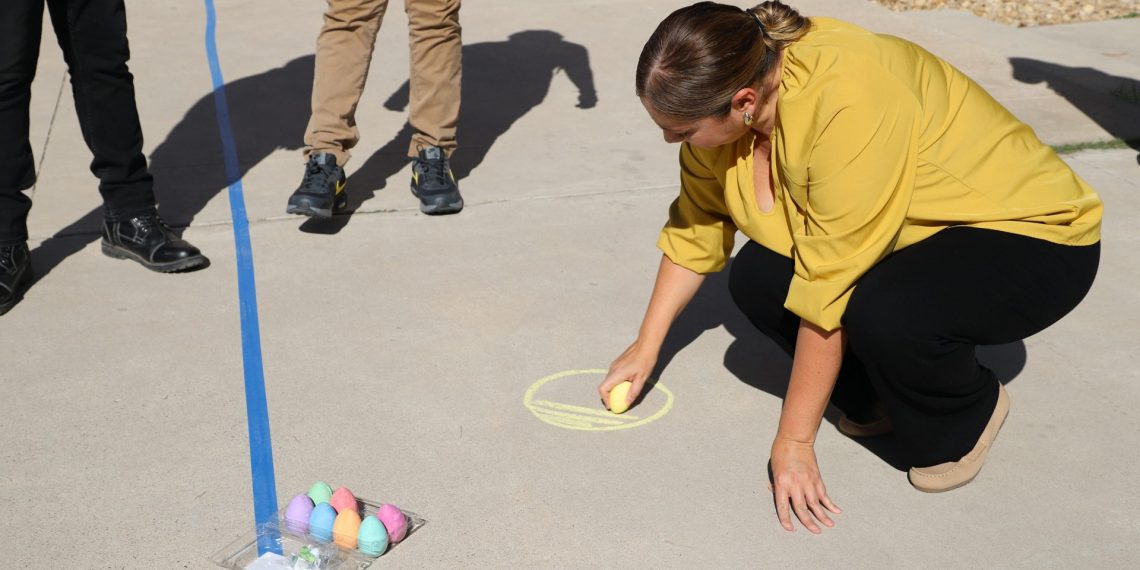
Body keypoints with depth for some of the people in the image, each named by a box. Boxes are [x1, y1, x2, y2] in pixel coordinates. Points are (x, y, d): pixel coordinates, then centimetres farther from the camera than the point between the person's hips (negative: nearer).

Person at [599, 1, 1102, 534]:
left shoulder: (849, 107, -35)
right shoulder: (726, 83, -12)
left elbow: (827, 294, -32)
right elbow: (694, 227, 2)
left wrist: (793, 442, -26)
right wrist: (646, 347, 6)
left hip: (1029, 235, -7)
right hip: (921, 231, 7)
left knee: (882, 314, -34)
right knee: (756, 280, -14)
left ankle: (969, 413, -2)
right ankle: (874, 402, 8)